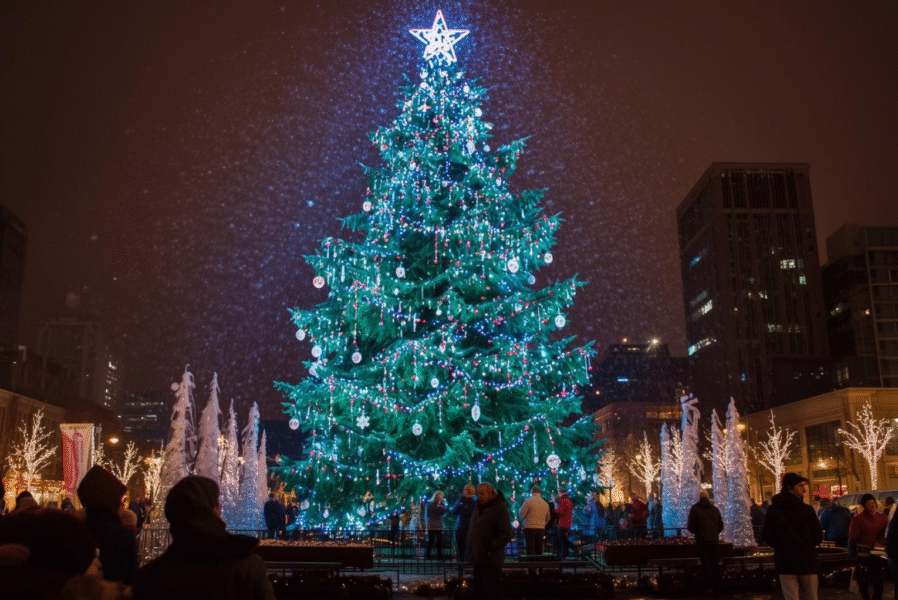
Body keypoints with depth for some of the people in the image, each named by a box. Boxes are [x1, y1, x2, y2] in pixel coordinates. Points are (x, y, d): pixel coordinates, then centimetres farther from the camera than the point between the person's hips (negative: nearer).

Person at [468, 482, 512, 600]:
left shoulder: (500, 509, -12)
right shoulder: (479, 508, 14)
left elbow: (506, 535, -18)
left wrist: (490, 549, -23)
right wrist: (471, 549, 12)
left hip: (490, 559, -8)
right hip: (478, 559, 8)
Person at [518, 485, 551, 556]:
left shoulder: (528, 501, -8)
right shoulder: (545, 503, 8)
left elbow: (522, 514, -7)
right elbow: (548, 518, 17)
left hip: (530, 528, -4)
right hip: (541, 529, 4)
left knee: (530, 550, -5)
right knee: (539, 550, 10)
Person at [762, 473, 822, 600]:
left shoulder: (773, 510, -3)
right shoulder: (807, 510, -10)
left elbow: (768, 537, -2)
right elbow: (818, 537, -4)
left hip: (785, 562, 1)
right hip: (806, 561, -1)